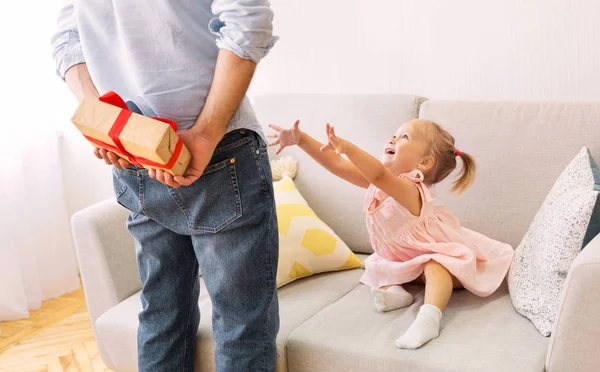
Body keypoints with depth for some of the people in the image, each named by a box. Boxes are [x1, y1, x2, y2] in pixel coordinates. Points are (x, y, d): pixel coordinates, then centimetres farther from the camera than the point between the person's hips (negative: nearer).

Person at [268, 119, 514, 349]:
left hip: (436, 254, -10)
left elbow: (380, 174, -55)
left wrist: (347, 147, -71)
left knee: (435, 267, -38)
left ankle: (429, 316, -54)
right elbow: (337, 165, -14)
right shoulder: (379, 182, -8)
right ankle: (394, 290, -17)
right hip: (400, 259, 10)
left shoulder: (409, 189, -33)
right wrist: (301, 139, -24)